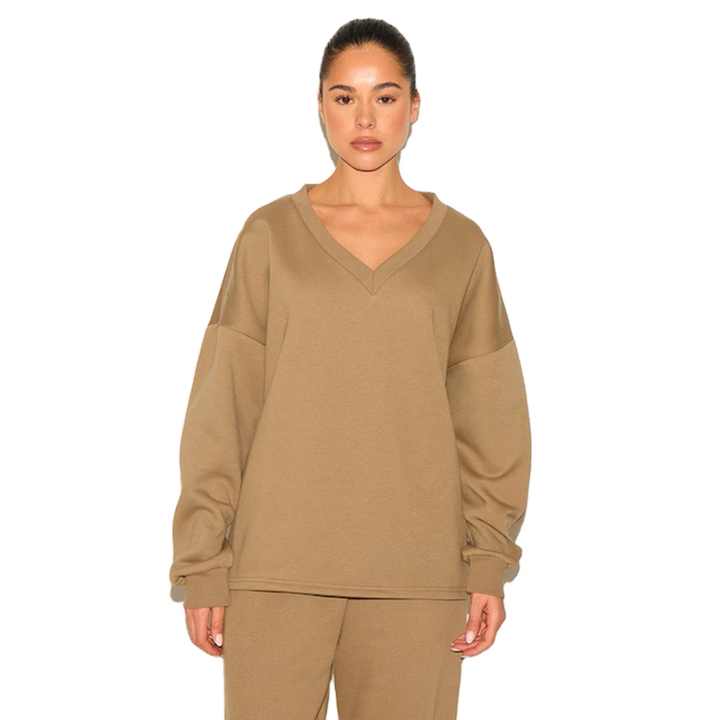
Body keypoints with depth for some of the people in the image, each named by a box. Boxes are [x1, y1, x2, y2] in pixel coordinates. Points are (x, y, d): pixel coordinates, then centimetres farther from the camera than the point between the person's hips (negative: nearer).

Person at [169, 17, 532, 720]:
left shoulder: (461, 245, 6)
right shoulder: (270, 234, 3)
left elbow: (488, 418, 7)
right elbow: (221, 408, 2)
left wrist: (490, 561, 1)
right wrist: (201, 563, -2)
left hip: (417, 569, 1)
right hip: (278, 561, 0)